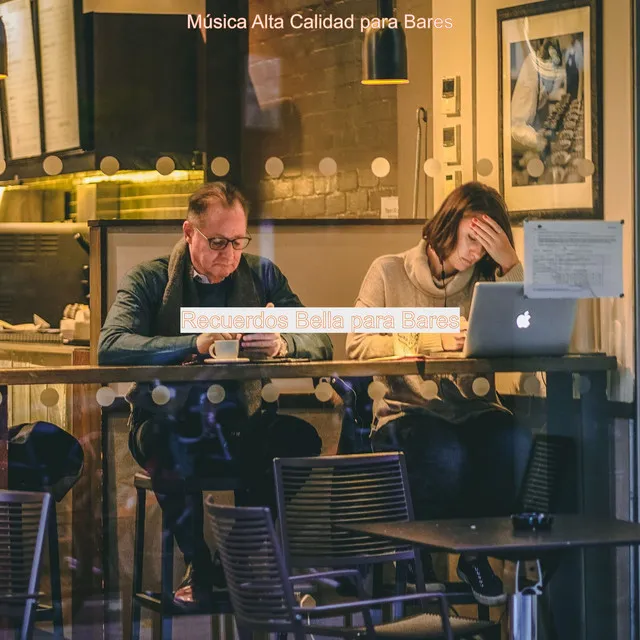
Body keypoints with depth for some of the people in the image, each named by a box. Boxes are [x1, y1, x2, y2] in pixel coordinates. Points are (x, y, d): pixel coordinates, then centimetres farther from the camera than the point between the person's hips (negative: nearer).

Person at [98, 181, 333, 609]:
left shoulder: (262, 275, 11)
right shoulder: (150, 280, 2)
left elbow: (320, 342, 1)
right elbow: (111, 347, -16)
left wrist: (282, 344, -24)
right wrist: (196, 344, -29)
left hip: (240, 426, 3)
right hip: (172, 424, -2)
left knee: (301, 438, -27)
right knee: (169, 441, -37)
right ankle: (200, 567, -13)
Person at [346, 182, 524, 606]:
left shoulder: (482, 281, 12)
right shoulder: (389, 273, 5)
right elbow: (358, 344, -6)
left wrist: (511, 265, -9)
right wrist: (435, 340, -15)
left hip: (472, 409, 3)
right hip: (406, 410, -3)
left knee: (505, 443, -32)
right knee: (445, 453, -36)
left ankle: (476, 553, -7)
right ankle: (420, 560, -10)